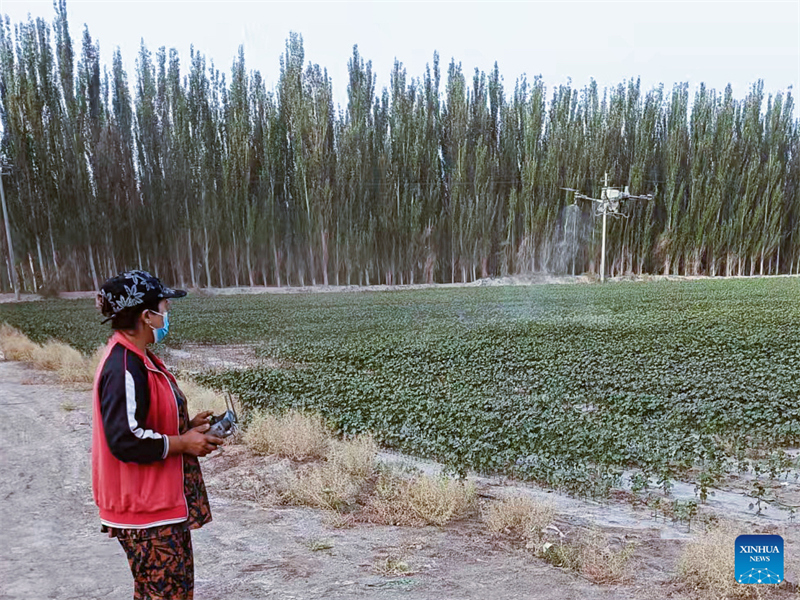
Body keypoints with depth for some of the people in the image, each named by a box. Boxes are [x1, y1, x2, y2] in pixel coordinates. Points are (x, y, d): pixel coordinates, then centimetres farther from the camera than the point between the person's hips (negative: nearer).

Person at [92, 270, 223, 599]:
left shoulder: (136, 358, 8)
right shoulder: (124, 368, -24)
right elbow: (126, 442, -28)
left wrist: (187, 425, 4)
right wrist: (183, 443, -17)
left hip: (163, 503, 10)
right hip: (145, 512, -10)